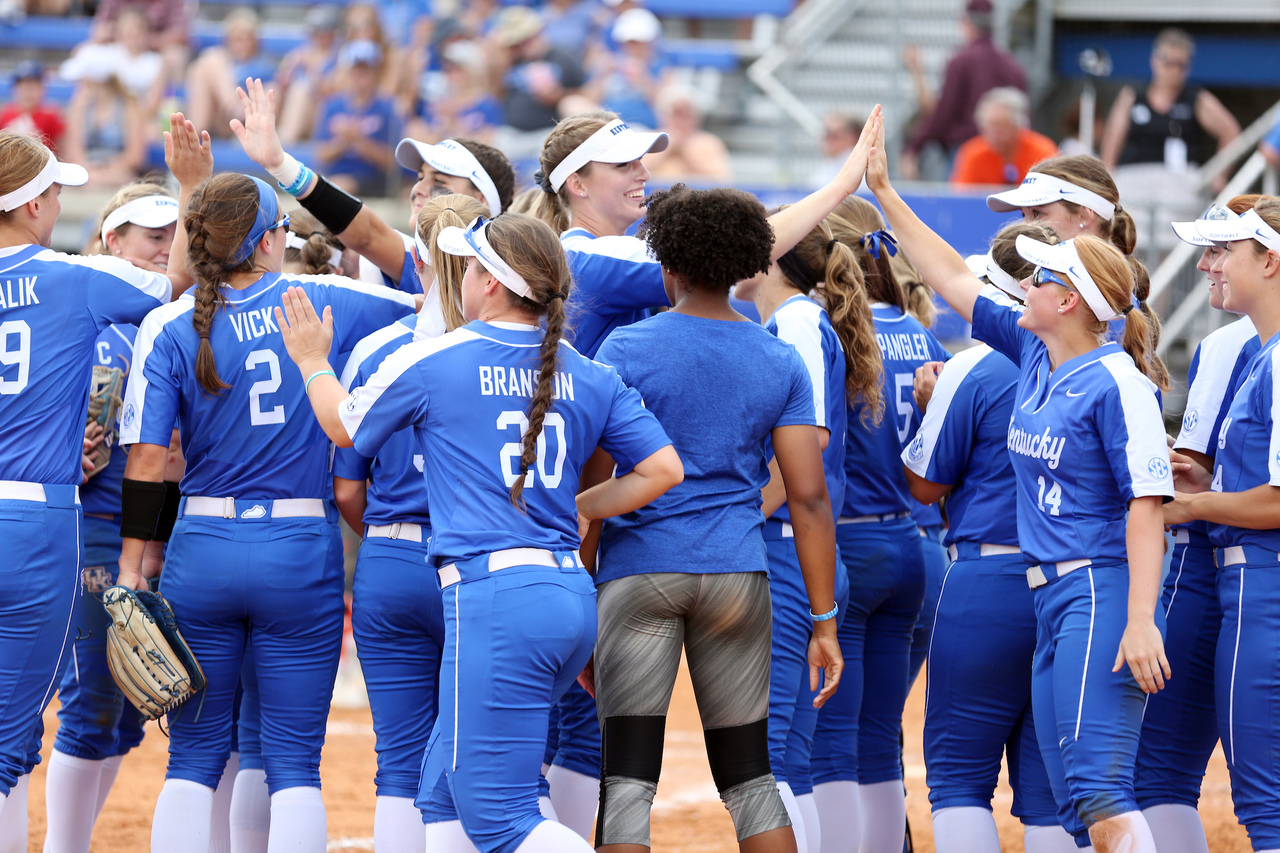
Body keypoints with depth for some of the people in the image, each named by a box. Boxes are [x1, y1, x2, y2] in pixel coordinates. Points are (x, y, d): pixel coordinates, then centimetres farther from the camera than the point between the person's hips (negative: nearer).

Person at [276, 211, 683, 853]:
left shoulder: (430, 361, -2)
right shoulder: (590, 378, 10)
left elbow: (344, 426, 14)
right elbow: (663, 469, 7)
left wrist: (312, 362, 33)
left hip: (493, 596, -7)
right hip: (573, 598, 7)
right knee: (444, 787, 18)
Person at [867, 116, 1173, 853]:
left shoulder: (1116, 383, -12)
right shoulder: (1032, 357, 12)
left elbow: (1147, 506, -17)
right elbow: (954, 280, 23)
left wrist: (1141, 621, -24)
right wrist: (884, 192, 25)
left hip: (1102, 593, -9)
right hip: (1051, 598, 9)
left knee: (1098, 787, -18)